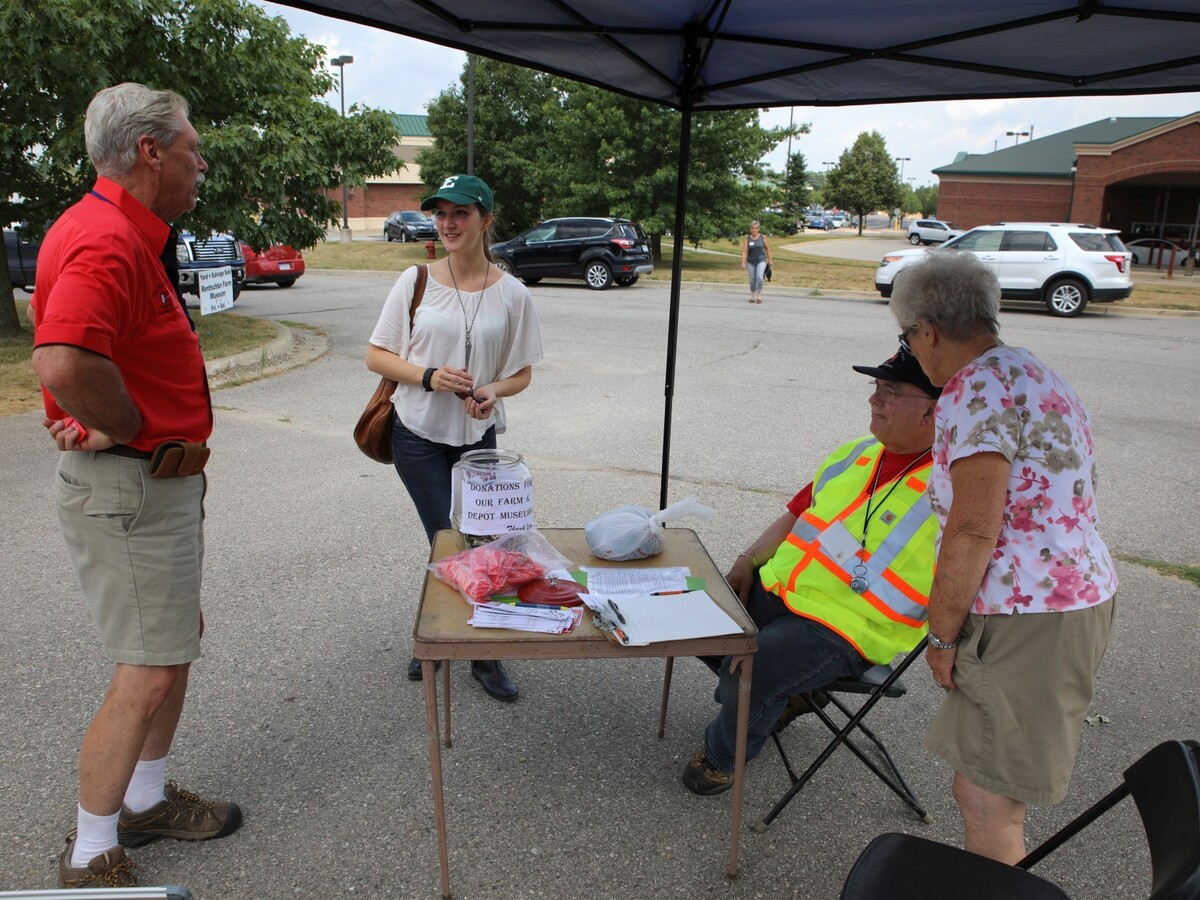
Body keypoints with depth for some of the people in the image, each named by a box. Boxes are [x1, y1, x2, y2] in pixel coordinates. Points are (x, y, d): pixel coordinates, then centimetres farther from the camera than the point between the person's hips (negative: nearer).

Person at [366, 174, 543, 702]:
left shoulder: (512, 294, -2)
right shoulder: (416, 281, -3)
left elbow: (522, 372, 5)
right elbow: (376, 356, 0)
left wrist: (493, 390, -17)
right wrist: (428, 376, -17)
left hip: (478, 436, 1)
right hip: (418, 435, -1)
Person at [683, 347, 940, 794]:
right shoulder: (855, 454, 10)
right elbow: (796, 516, 17)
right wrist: (747, 562, 6)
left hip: (844, 628, -8)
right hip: (777, 588, 8)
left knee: (748, 673, -28)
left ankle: (722, 755, 7)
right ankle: (766, 697, 23)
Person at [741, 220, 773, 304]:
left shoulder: (762, 237, -4)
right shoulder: (747, 239, -4)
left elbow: (767, 248, 5)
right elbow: (744, 252, -10)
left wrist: (770, 260, 5)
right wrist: (743, 263, -20)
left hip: (761, 261, -2)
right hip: (750, 262, 2)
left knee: (759, 277, -21)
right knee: (752, 280, 4)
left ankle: (759, 296, -10)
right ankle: (753, 297, 22)